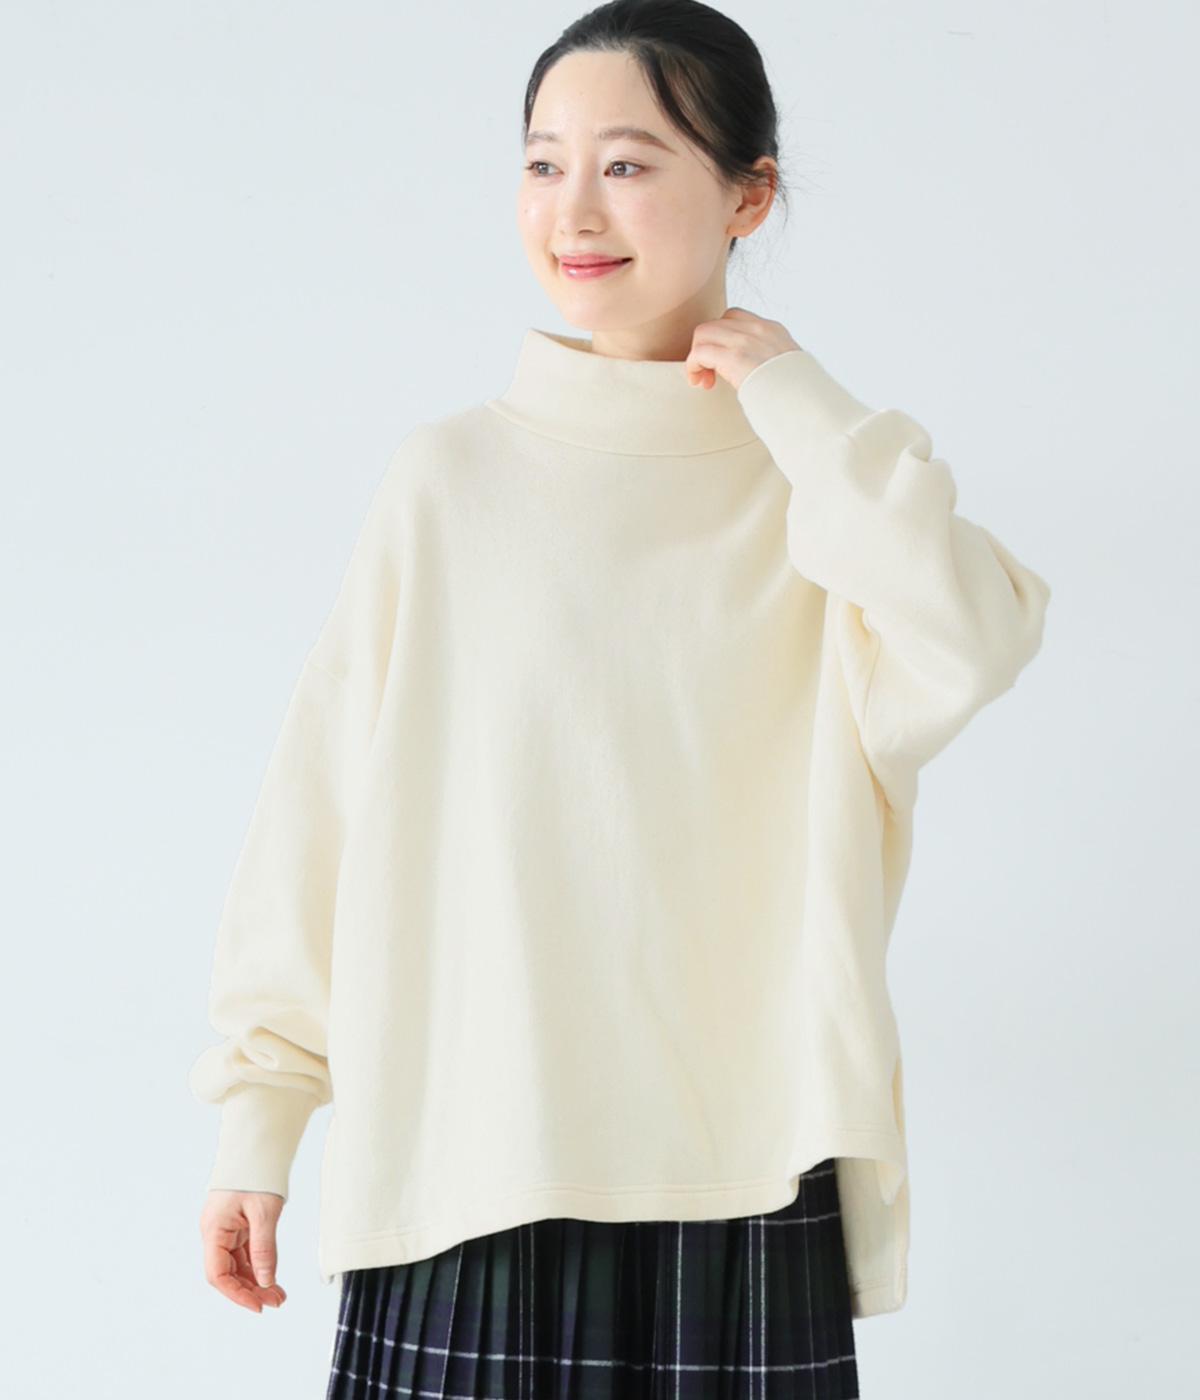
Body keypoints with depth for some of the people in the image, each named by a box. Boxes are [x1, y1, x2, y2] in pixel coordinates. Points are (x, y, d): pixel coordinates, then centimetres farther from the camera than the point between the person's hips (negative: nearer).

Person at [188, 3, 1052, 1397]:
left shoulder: (813, 485, 5)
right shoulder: (450, 477, 3)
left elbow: (965, 652, -16)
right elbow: (320, 807, 5)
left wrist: (795, 395, -6)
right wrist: (257, 1115, 2)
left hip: (734, 1176, 0)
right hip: (462, 1165, 0)